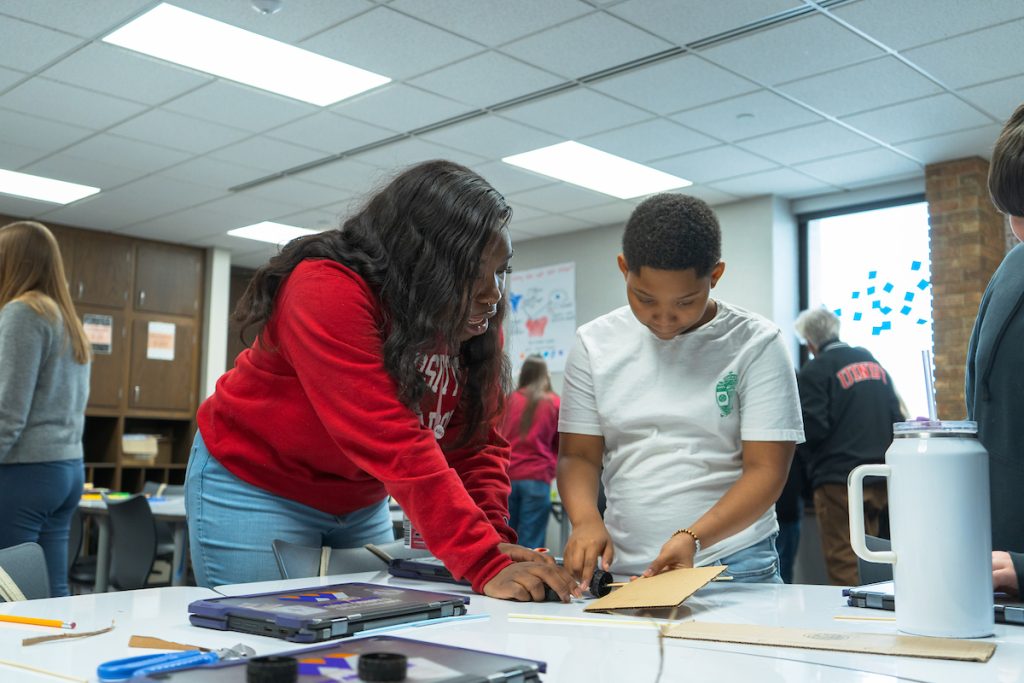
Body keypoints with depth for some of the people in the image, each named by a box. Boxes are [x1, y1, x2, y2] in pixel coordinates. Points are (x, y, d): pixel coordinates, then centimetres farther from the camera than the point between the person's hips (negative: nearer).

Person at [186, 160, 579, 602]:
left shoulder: (474, 321, -9)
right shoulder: (327, 291, -29)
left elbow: (476, 443, -8)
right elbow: (393, 445, -37)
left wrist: (493, 539, -25)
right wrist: (484, 565, -41)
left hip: (360, 505, 6)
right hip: (253, 490, -6)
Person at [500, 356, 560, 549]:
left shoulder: (511, 399, 5)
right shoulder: (554, 402, 0)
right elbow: (561, 443, 12)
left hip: (508, 475, 3)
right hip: (537, 477, -3)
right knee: (531, 544, -3)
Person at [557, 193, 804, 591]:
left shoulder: (755, 345, -2)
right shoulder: (595, 343, 6)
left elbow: (766, 470, -6)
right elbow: (579, 455, 7)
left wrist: (693, 538, -20)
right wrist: (586, 520, -14)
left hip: (734, 567, -2)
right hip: (622, 571, 2)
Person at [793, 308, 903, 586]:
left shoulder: (814, 371, -10)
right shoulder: (872, 361, 13)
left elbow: (812, 428, -16)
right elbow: (897, 418, 15)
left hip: (838, 480, -7)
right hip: (881, 477, 8)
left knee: (843, 566, -2)